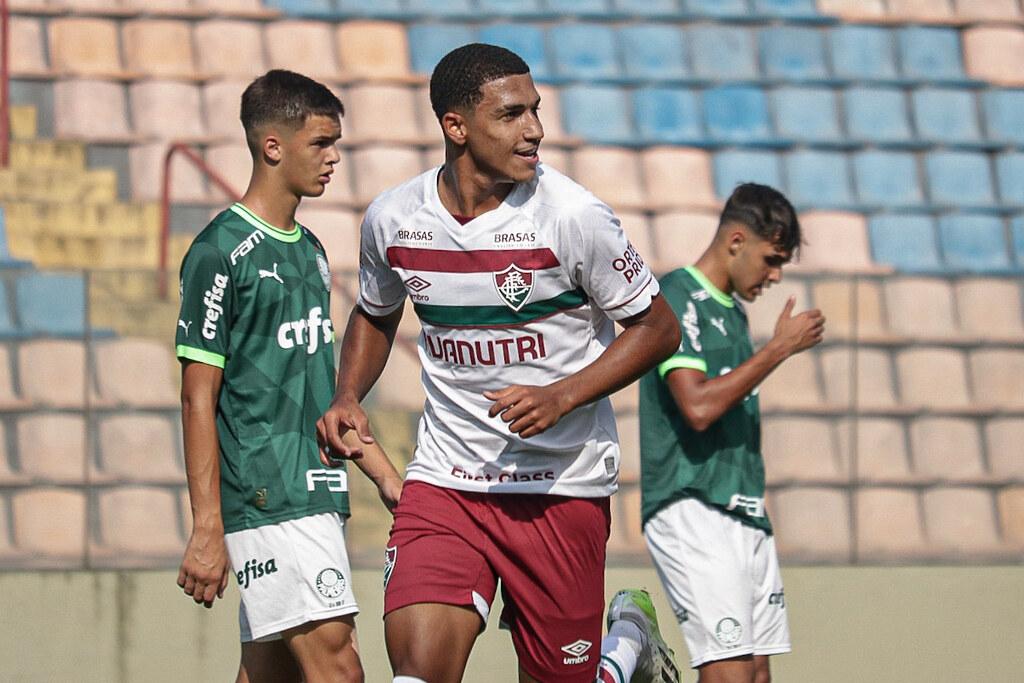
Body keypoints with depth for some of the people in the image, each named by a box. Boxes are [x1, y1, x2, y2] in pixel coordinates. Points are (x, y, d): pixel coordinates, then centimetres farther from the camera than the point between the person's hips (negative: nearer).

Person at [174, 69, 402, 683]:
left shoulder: (309, 251, 17)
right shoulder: (222, 252, -9)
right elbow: (198, 398, -11)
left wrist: (384, 474, 20)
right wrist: (208, 530, -15)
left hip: (318, 492, 8)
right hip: (267, 500, -8)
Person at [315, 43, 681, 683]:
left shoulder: (572, 215, -12)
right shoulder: (393, 219, -1)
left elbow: (658, 328, -3)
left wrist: (562, 396, -16)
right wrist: (347, 399, 4)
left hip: (563, 484, -2)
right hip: (444, 483, 2)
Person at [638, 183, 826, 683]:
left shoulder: (731, 310, 20)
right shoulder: (677, 298, -7)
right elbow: (698, 406, -20)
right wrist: (780, 348, -14)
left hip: (744, 512, 9)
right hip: (691, 510, -9)